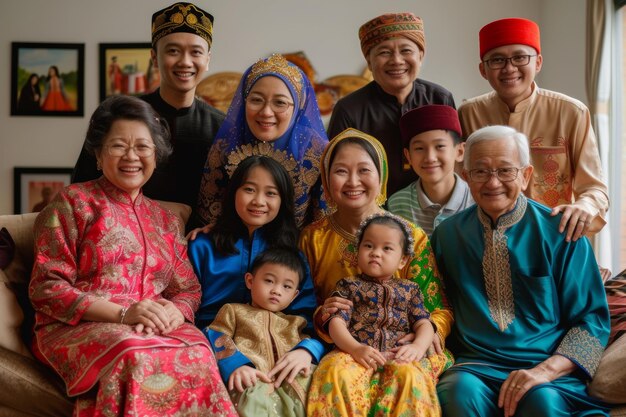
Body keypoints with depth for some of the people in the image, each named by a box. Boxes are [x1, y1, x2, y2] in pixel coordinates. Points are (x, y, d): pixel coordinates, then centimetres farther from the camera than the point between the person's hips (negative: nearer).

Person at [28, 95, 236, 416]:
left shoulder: (164, 219, 21)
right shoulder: (73, 203, 5)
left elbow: (189, 289, 16)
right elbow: (47, 288, -3)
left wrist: (174, 312, -11)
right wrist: (122, 314, -17)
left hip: (157, 328, 4)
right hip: (79, 327, -3)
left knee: (197, 356, -32)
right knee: (136, 357, -38)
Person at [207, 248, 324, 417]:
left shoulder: (293, 323, 38)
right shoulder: (234, 311, 27)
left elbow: (314, 340, 22)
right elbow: (215, 339, 9)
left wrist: (306, 352, -6)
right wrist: (235, 365, -13)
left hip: (292, 381, 5)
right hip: (253, 381, -4)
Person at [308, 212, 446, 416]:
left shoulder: (409, 290, 24)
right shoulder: (349, 285, 17)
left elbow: (424, 324, 13)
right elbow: (337, 322, 3)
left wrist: (418, 346, -12)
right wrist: (355, 348, -19)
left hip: (397, 356, 1)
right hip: (354, 353, -1)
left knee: (410, 375, -36)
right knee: (336, 371, -37)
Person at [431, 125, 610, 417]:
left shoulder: (560, 232, 0)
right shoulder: (446, 234, 7)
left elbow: (591, 319, 0)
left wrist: (545, 370, -15)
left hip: (551, 373, -1)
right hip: (475, 367, 1)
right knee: (461, 392, -31)